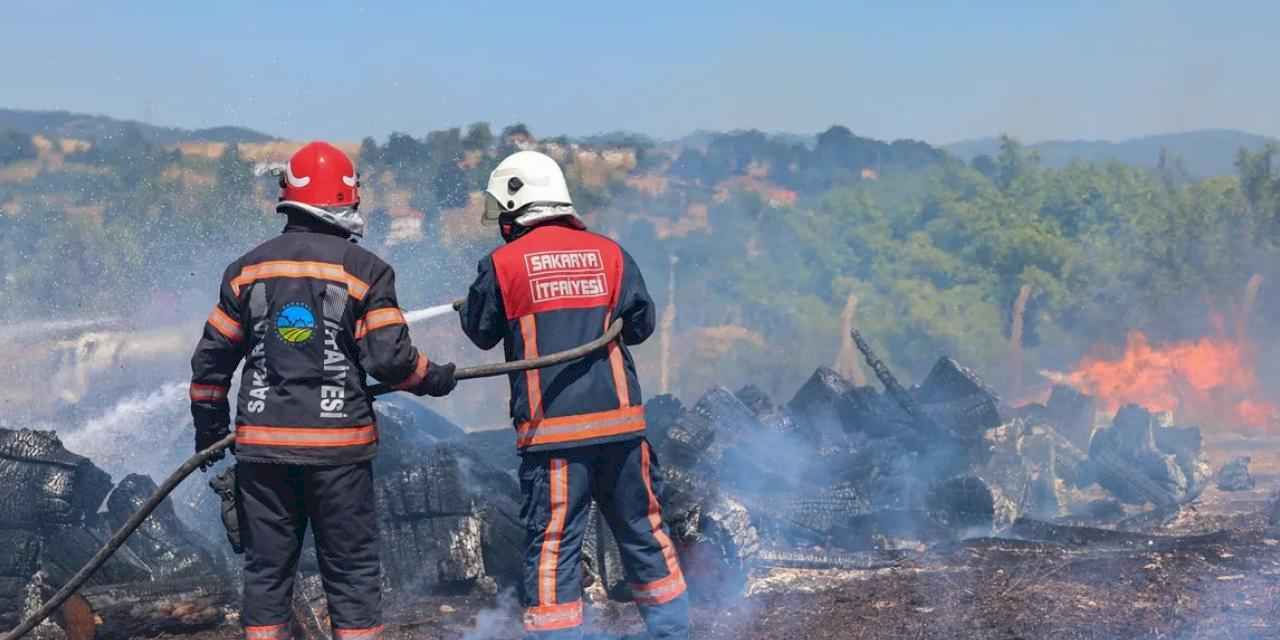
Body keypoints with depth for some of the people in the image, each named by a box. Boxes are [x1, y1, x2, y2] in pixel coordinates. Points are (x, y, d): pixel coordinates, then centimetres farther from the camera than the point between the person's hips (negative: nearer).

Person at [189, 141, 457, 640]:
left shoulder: (247, 269, 6)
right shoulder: (364, 270, -5)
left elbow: (211, 358, 10)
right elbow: (389, 356, -11)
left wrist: (209, 427, 23)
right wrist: (434, 378, 8)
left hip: (262, 441, 3)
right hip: (338, 447, -3)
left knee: (266, 564, 11)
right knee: (352, 565, 6)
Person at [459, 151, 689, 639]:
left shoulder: (503, 264, -2)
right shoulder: (608, 253, 5)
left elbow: (481, 332, 12)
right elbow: (640, 323, 10)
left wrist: (467, 306, 32)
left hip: (552, 432, -3)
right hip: (621, 423, 3)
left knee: (552, 549, 1)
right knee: (644, 534, 16)